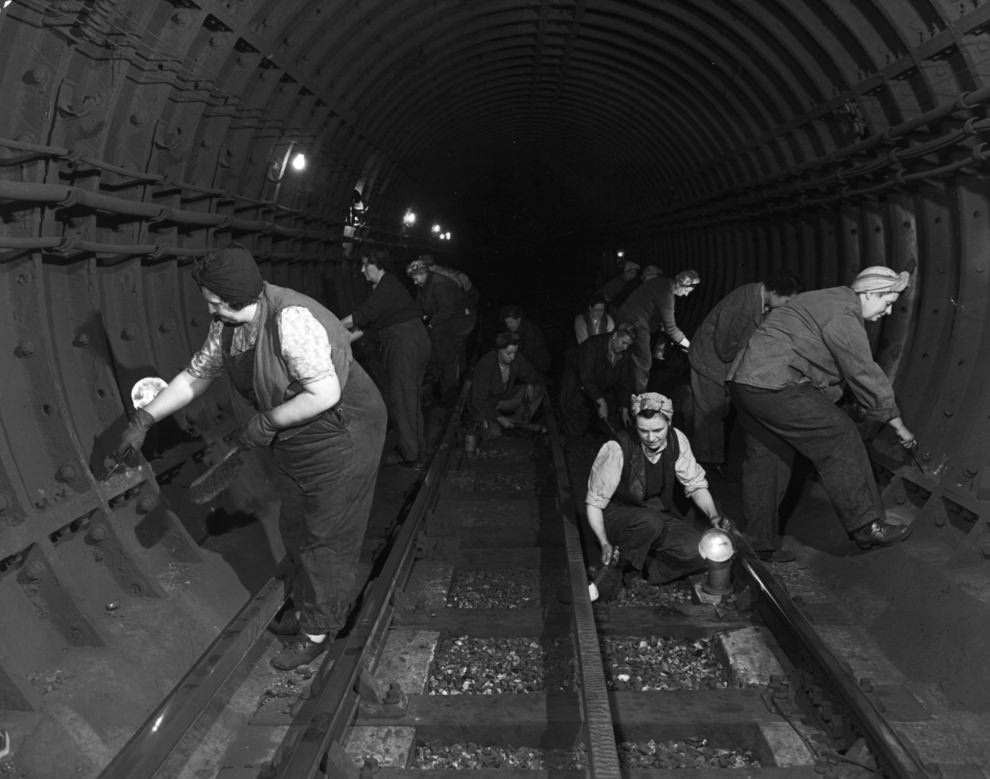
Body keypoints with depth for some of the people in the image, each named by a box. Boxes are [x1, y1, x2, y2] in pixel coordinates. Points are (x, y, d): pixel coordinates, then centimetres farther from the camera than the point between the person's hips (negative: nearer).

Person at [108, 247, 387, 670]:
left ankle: (319, 629, 23)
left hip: (341, 433, -9)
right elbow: (195, 375, 8)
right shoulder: (227, 325, -4)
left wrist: (265, 423, -22)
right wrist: (143, 420, 5)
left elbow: (325, 394, -32)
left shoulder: (292, 319, -32)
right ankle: (308, 604, 42)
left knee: (326, 535, 5)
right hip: (295, 440, 9)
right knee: (296, 528, 21)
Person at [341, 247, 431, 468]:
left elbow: (360, 316, -20)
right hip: (416, 341, 10)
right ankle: (417, 451, 24)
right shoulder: (380, 288, 16)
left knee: (401, 399, -3)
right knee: (410, 399, 15)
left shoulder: (388, 286, -15)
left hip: (405, 341, -10)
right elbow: (366, 322, 16)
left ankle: (410, 455, 5)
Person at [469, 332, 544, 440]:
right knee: (494, 434, -31)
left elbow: (531, 374, 6)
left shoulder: (516, 359, -15)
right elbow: (478, 401, -27)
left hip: (506, 400, 6)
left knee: (537, 390, -10)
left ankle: (519, 422, -3)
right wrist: (499, 418, -32)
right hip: (485, 405, -5)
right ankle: (483, 422, 2)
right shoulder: (485, 365, -30)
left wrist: (530, 385, -18)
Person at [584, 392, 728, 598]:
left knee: (699, 553, -19)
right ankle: (623, 571, -13)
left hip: (661, 513, 4)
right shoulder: (617, 450, -25)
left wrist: (713, 516, -17)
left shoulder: (677, 440, -12)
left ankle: (641, 568, -5)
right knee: (650, 522, -38)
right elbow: (594, 502, -16)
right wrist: (605, 544, -29)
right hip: (618, 515, -4)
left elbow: (695, 484, 0)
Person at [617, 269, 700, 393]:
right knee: (643, 364, -5)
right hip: (636, 325, -10)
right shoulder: (666, 293, -23)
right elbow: (670, 328, -22)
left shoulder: (662, 282, 6)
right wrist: (689, 345, -13)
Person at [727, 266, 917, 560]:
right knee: (839, 437, -5)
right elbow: (865, 374, -10)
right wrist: (898, 424, -1)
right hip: (773, 386, -11)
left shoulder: (831, 301, 23)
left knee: (766, 459, 13)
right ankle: (866, 527, 0)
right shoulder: (843, 315, -11)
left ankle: (759, 544, 19)